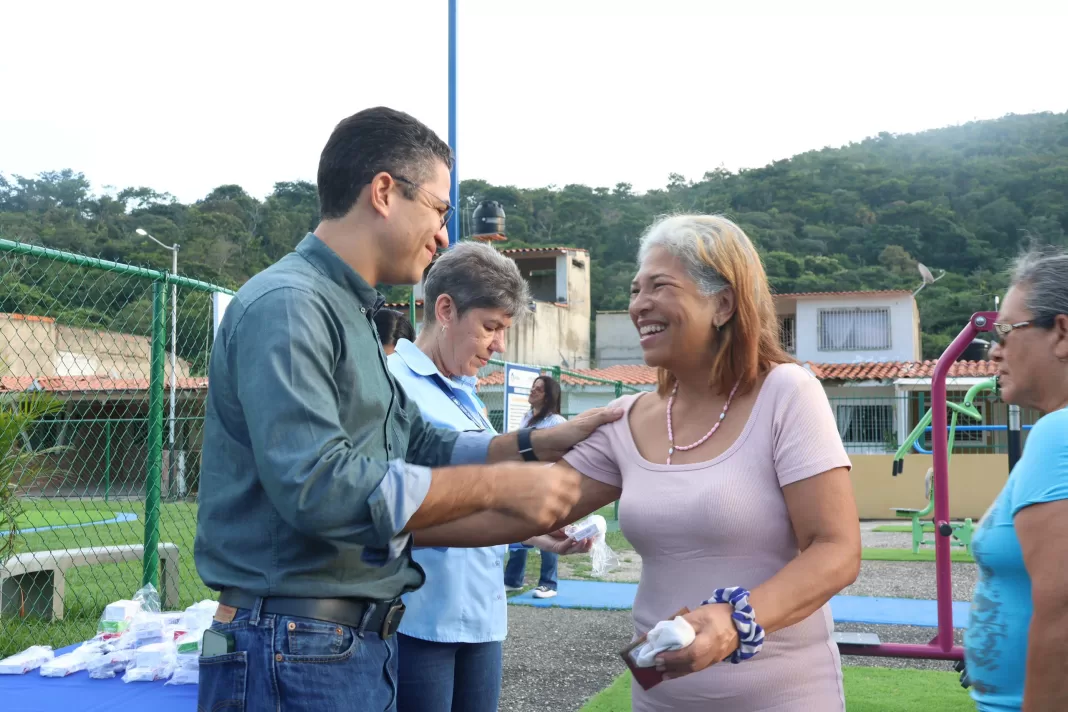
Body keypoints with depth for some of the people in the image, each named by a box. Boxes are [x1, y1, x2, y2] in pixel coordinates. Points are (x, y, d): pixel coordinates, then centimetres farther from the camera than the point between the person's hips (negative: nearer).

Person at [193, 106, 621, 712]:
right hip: (298, 653, -9)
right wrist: (500, 485, -22)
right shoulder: (286, 304, -17)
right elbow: (318, 486, -27)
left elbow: (419, 446, 18)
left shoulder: (350, 314, 15)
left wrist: (543, 443, 6)